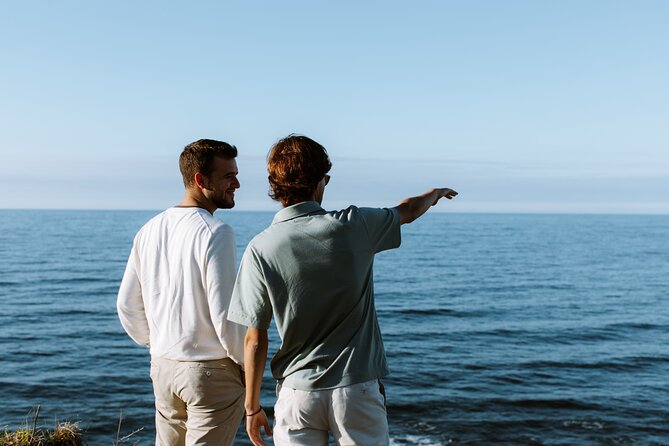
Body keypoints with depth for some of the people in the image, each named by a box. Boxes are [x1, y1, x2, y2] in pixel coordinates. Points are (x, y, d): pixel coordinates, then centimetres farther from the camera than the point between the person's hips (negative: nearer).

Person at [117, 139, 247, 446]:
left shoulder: (149, 230, 5)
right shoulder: (215, 233, -17)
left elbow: (127, 306, 10)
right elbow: (225, 315, -20)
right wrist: (247, 364, -5)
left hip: (163, 367, 7)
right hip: (213, 372, -7)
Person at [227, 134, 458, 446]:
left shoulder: (260, 249, -10)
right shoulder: (353, 227, -10)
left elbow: (255, 340, -8)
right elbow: (409, 210, 12)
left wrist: (252, 407, 5)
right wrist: (435, 193, 35)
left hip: (297, 393, 0)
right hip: (357, 389, 0)